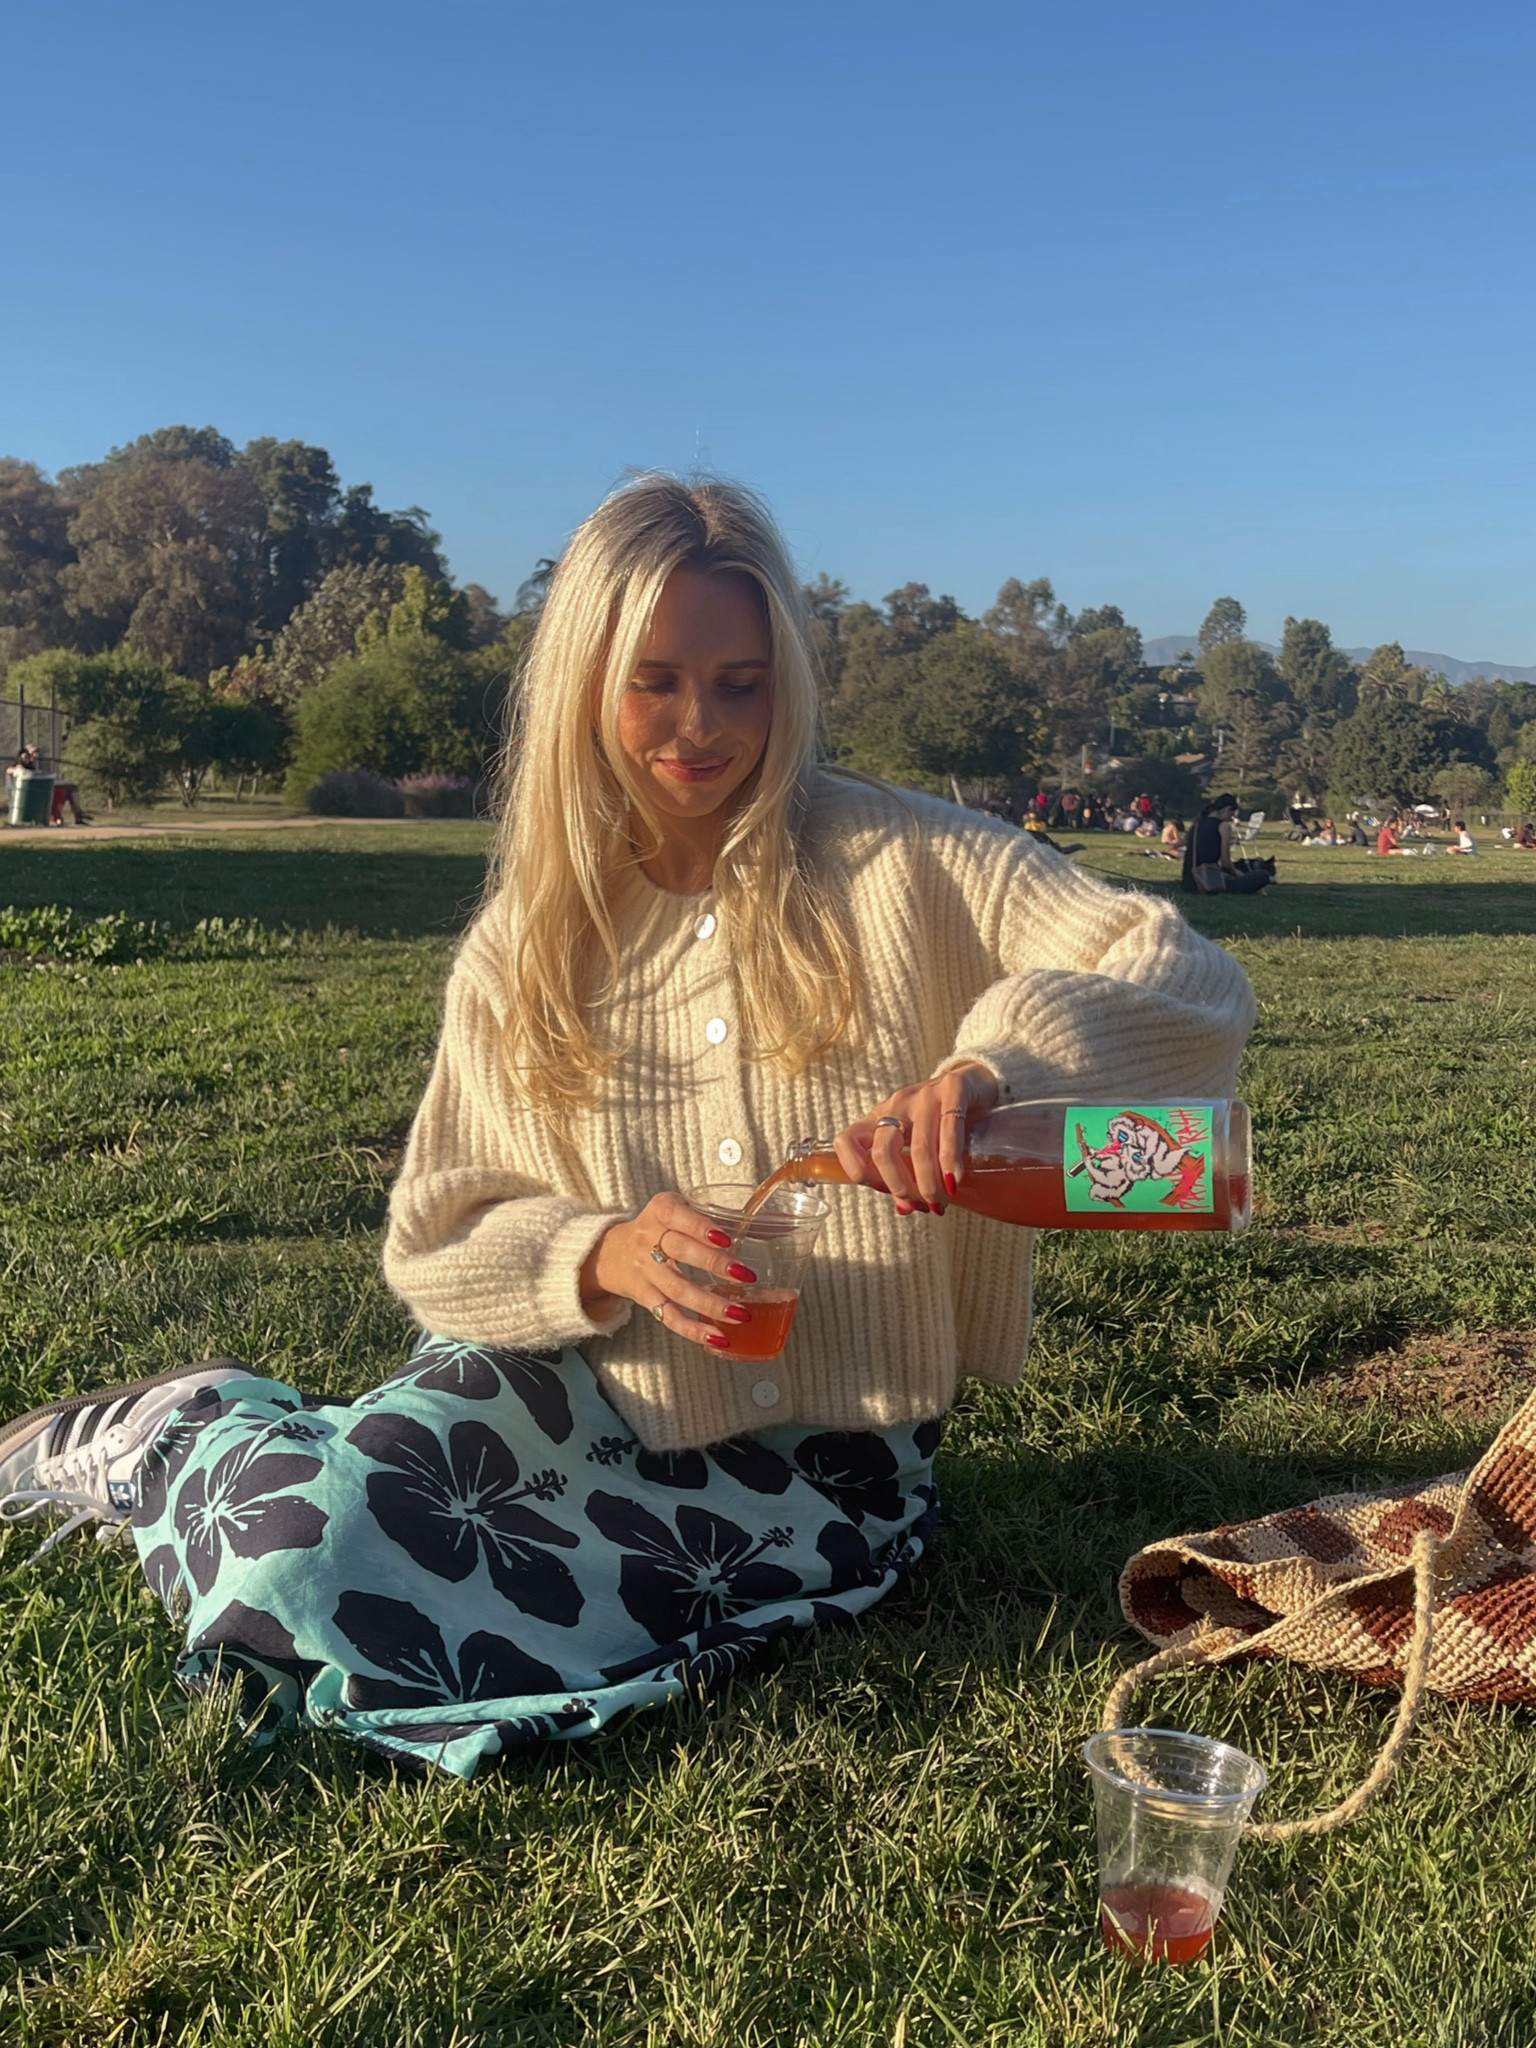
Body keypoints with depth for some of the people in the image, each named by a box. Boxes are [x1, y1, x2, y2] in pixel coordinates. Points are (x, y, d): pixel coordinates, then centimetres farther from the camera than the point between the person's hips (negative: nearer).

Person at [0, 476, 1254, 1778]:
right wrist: (602, 1256, -23)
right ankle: (170, 1437, 14)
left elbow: (1194, 986, -17)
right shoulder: (525, 943, 1)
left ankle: (259, 1441, 12)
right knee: (306, 1568, -22)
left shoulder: (903, 866, -9)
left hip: (823, 1473, -2)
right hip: (589, 1397, 2)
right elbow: (438, 1240, -1)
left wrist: (996, 1060, -37)